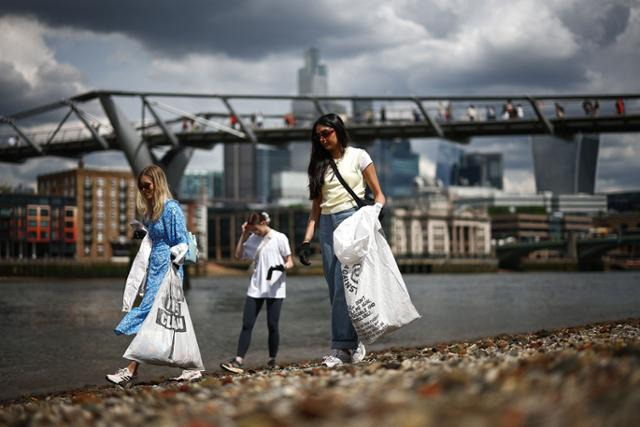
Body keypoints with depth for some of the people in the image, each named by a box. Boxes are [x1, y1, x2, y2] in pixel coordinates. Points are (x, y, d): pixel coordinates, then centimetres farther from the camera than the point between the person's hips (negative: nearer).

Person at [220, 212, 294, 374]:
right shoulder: (253, 239, 11)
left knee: (272, 325, -1)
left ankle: (272, 360, 13)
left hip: (275, 289, -4)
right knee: (247, 325, -3)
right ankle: (238, 361, -6)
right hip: (255, 288, 4)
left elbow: (290, 261, -2)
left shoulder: (280, 238, -3)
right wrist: (243, 235, 5)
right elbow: (238, 255, 11)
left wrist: (284, 267, -24)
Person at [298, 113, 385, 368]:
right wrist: (306, 241, 5)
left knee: (343, 286, -14)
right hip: (327, 225, 5)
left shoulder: (357, 156, 6)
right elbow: (316, 206, 15)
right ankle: (353, 345, 5)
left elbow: (378, 194, 6)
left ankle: (342, 348, -14)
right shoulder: (319, 165, 17)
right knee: (336, 290, 0)